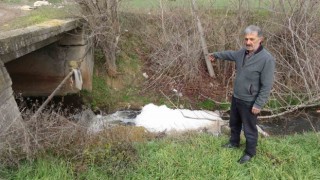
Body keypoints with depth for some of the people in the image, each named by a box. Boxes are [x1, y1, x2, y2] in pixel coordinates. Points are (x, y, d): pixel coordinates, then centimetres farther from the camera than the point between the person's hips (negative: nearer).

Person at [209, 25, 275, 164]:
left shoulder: (266, 59, -25)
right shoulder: (243, 52, -3)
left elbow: (267, 86, -22)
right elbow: (231, 54, 22)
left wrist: (258, 105, -21)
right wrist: (216, 55, 35)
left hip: (249, 102, -7)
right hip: (236, 97, 7)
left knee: (249, 129, 11)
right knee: (234, 123, 26)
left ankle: (250, 152, 33)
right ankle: (234, 142, 50)